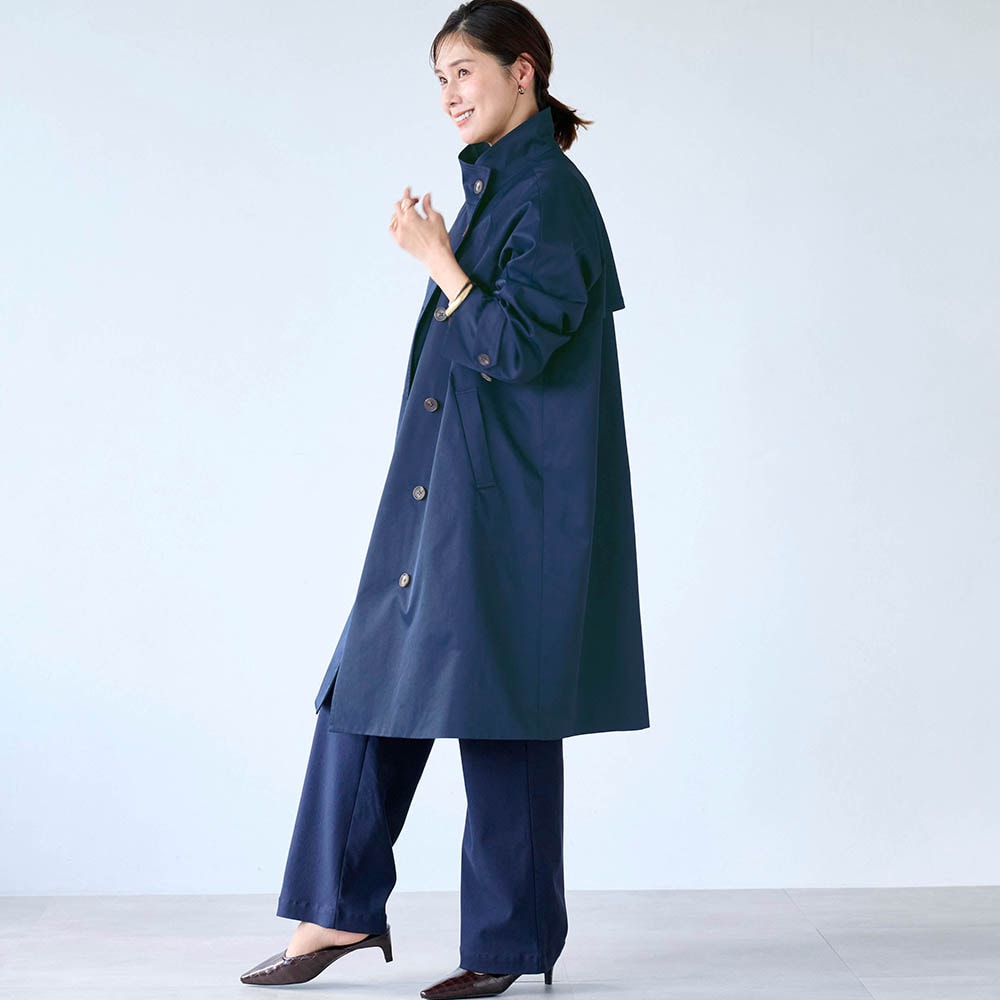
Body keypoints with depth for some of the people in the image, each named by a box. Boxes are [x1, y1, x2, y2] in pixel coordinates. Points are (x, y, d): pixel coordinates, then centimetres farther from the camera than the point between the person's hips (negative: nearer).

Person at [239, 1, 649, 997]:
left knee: (497, 711, -2)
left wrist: (437, 261, -14)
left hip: (507, 503, -10)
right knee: (374, 678, 10)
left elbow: (517, 347, -19)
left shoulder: (549, 193, -12)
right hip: (442, 495, 10)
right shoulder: (490, 187, 16)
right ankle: (344, 910, 20)